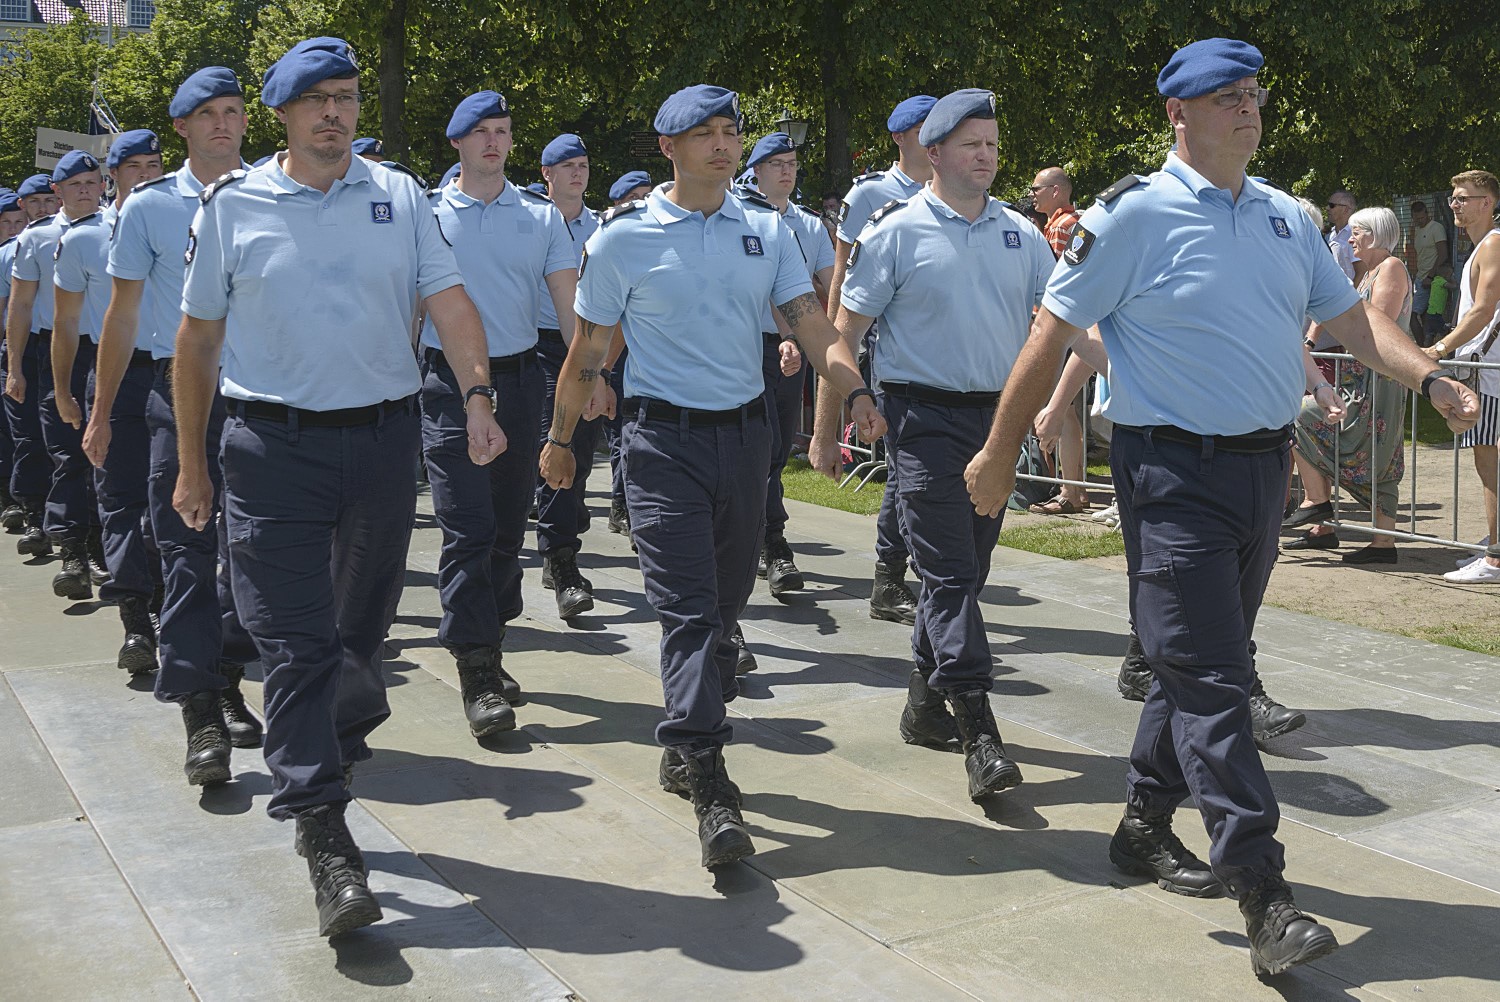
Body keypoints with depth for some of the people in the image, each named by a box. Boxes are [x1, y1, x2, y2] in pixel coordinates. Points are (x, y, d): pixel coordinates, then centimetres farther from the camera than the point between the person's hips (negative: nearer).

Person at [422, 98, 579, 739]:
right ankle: (478, 672, -5)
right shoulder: (427, 217, 4)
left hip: (520, 379, 3)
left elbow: (570, 302, 2)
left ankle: (487, 648, 24)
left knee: (509, 523, 10)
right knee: (467, 528, -9)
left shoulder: (542, 218, 9)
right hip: (450, 383, -3)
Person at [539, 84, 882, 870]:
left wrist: (854, 390, -16)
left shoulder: (766, 228, 7)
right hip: (663, 437, -4)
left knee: (725, 602, 12)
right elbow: (589, 348, 4)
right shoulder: (624, 237, -2)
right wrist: (559, 437, 8)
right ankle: (711, 790, -11)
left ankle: (683, 746, 30)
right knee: (687, 609, -11)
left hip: (745, 432, 4)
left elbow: (809, 320, 0)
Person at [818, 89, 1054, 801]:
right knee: (949, 573, -10)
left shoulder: (1019, 233, 11)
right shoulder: (897, 230, -3)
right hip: (927, 417, -5)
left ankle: (926, 702, 27)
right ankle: (979, 736, -11)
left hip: (999, 415, 6)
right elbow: (846, 327, -2)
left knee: (966, 569, 12)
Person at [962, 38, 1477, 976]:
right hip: (1175, 471, -7)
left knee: (1207, 662, 16)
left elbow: (1353, 317, 14)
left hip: (1264, 467, 7)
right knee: (1209, 679, -8)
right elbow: (1054, 332, -7)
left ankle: (1147, 825, 33)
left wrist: (1430, 378, -5)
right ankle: (1266, 898, -7)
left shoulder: (1290, 218, 12)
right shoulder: (1134, 214, -8)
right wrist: (1000, 455, -7)